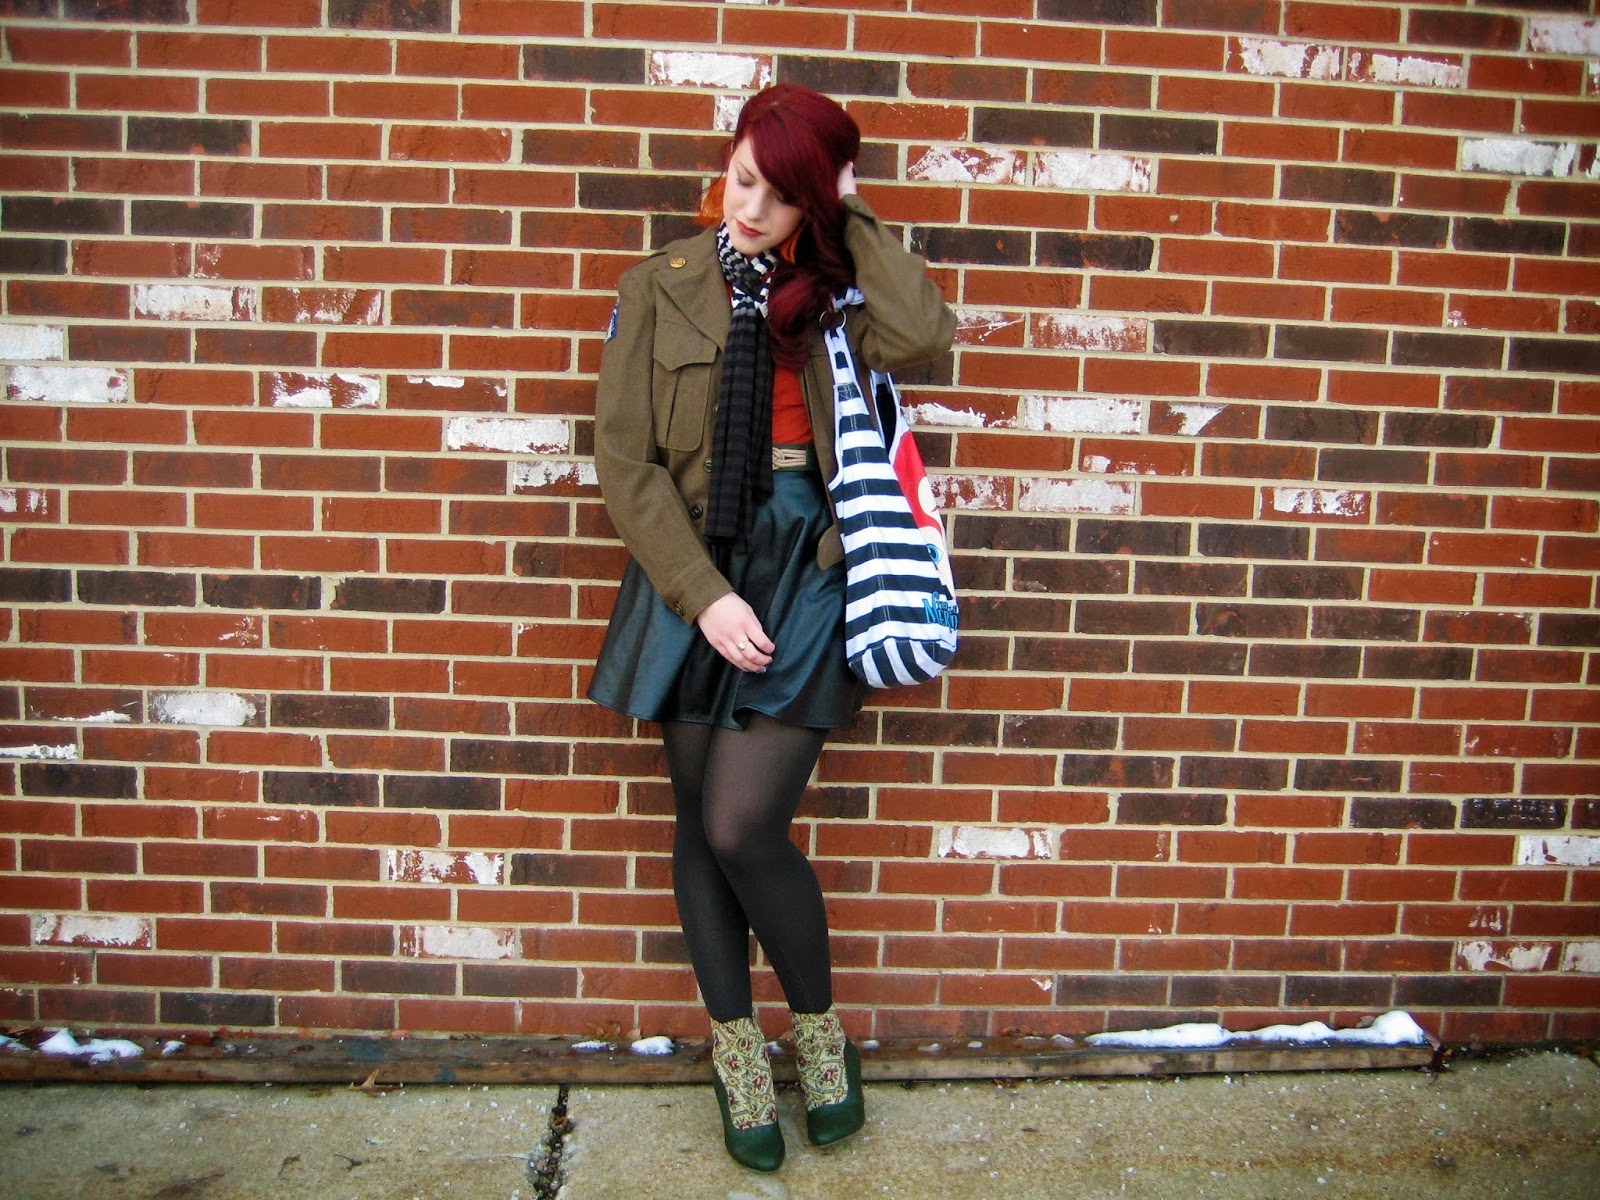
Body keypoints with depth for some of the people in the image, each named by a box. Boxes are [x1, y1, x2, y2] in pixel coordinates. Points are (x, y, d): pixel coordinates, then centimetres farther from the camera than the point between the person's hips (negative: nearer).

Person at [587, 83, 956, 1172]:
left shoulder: (837, 293, 6)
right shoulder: (661, 288, 5)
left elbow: (925, 335, -17)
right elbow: (626, 461, -2)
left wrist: (852, 219, -4)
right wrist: (704, 594, -11)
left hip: (807, 573, -1)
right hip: (691, 577, 2)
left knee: (742, 826, -9)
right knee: (699, 821, 8)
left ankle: (821, 1030, 19)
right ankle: (737, 1053, 28)